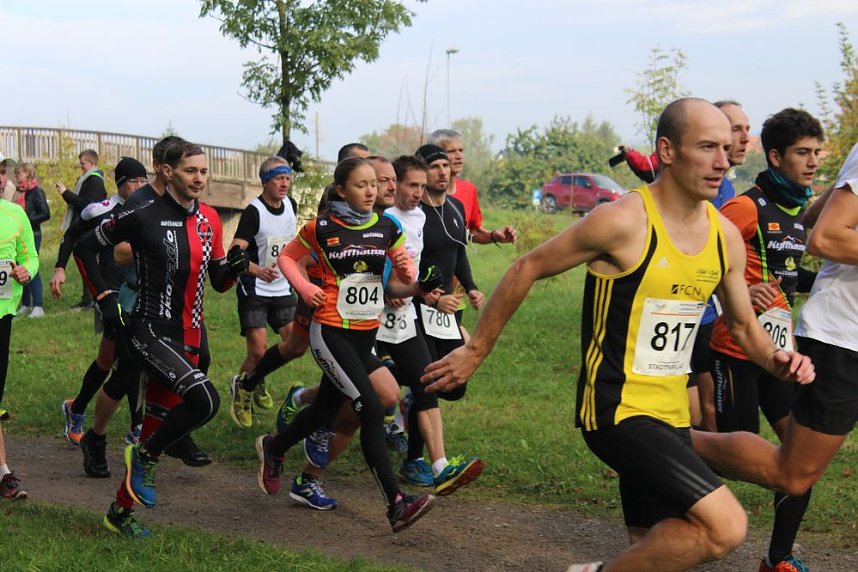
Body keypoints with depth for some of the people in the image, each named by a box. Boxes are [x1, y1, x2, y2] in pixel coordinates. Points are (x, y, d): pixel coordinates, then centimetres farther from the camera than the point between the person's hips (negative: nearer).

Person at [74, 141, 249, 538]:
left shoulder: (209, 219, 8)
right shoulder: (144, 216, -10)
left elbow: (219, 282, 14)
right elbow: (85, 246, 0)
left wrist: (236, 266, -8)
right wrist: (103, 298, -6)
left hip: (190, 338, 6)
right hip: (151, 332, -6)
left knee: (158, 423, 10)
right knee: (205, 400, -27)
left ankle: (120, 513, 25)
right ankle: (145, 456, -2)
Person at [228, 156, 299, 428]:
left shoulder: (290, 204, 3)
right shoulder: (254, 212, -18)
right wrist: (258, 270, -43)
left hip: (282, 289, 6)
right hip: (254, 291, -6)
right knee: (258, 351, -12)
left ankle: (255, 381, 21)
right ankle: (240, 387, 18)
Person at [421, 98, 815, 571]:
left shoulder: (726, 237, 5)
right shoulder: (623, 221, -16)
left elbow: (743, 325, 18)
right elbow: (527, 270, -6)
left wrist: (777, 360, -3)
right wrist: (476, 350, -1)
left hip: (670, 414, 8)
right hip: (616, 409, -8)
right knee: (726, 525, -20)